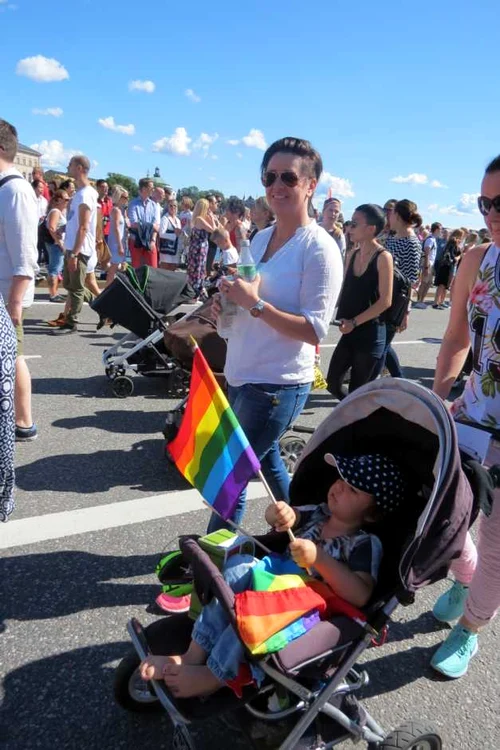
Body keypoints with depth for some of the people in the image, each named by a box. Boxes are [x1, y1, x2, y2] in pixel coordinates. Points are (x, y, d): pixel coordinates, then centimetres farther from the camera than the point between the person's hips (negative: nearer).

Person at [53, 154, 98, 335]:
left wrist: (75, 253, -23)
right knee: (70, 285, 17)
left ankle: (71, 323, 4)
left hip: (80, 249, -10)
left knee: (76, 287, -2)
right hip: (72, 247, 10)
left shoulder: (85, 194, -17)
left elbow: (83, 227, -21)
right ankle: (69, 319, 27)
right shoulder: (80, 192, 14)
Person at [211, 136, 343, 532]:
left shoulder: (320, 248, -15)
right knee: (267, 460, 22)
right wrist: (228, 304, -1)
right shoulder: (260, 238, 8)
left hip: (279, 384, -8)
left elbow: (315, 330, -20)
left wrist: (254, 303, -26)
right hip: (243, 374, 8)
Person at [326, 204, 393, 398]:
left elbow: (385, 301, -15)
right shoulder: (353, 255, 7)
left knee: (357, 391, 2)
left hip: (370, 334, -6)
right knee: (333, 383, 8)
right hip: (350, 333, 6)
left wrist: (354, 322, -18)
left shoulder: (383, 257, -12)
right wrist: (340, 316, 0)